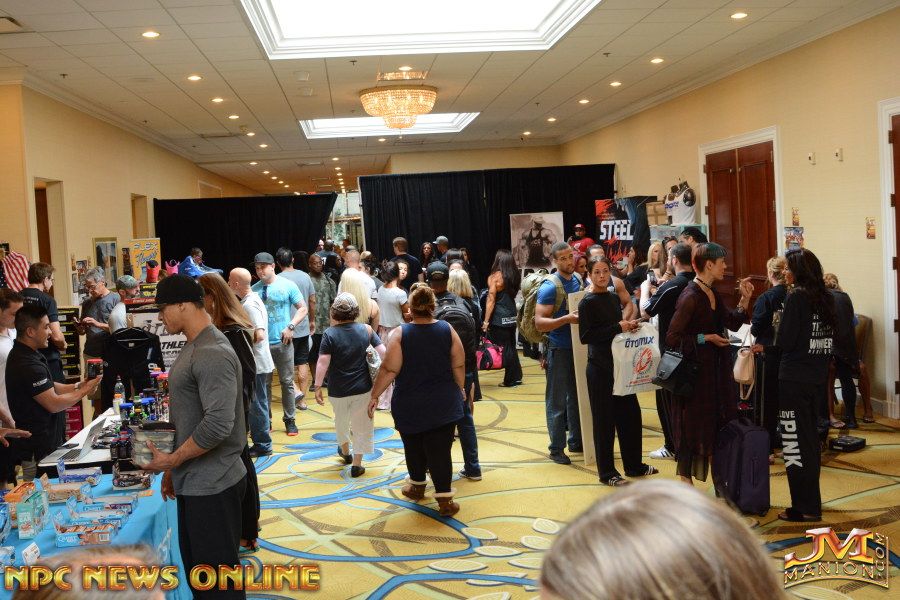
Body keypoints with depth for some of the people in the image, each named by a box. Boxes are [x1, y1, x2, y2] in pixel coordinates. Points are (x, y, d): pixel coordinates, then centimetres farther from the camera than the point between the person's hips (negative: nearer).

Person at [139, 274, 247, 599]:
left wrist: (171, 460, -15)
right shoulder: (194, 347, 12)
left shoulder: (213, 354, -20)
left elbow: (218, 424, -28)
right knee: (196, 568, 19)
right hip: (193, 481, 10)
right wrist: (173, 468, 19)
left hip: (212, 486, -10)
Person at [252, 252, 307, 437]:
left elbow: (302, 308, 0)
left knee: (287, 382, 4)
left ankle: (290, 420, 14)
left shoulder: (287, 285, -2)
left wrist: (290, 327, -11)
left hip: (283, 342, -2)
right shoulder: (254, 289, 5)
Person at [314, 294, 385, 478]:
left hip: (338, 390, 0)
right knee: (362, 426, 13)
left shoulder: (329, 334, -13)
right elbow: (383, 353, -5)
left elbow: (322, 363, -18)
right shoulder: (366, 330, -6)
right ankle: (356, 464, 14)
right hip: (362, 388, 0)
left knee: (341, 421, 25)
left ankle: (345, 451, 47)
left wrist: (318, 386, -11)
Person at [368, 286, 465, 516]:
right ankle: (445, 499, -1)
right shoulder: (447, 330, -4)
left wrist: (374, 395, -2)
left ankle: (417, 486, 35)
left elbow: (389, 370, -13)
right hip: (444, 403, 1)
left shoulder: (400, 334, -11)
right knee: (440, 450, 2)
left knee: (414, 447, 19)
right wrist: (460, 389, 17)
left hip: (410, 405, -1)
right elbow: (459, 366, 1)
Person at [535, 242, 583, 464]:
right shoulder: (550, 286, -15)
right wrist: (566, 319, -33)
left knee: (577, 397, 16)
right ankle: (556, 449, 11)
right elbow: (540, 322, -21)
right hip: (559, 350, -7)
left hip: (579, 346, 7)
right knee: (557, 402, 2)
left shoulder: (579, 280, 6)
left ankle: (576, 441, 29)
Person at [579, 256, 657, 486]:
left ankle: (634, 465, 27)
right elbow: (585, 336, -18)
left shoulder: (614, 299, 10)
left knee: (630, 413, 12)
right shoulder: (587, 303, -10)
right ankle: (607, 472, 14)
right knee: (604, 419, 2)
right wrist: (618, 327, -20)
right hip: (600, 368, -7)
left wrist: (630, 327, 1)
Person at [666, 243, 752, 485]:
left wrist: (745, 299, 4)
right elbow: (671, 338, -21)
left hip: (715, 370, 9)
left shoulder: (712, 294, 9)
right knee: (692, 424, -1)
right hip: (694, 369, -9)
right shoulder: (690, 297, -18)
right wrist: (705, 338, -19)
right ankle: (686, 478, 10)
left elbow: (733, 323, 16)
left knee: (719, 422, 14)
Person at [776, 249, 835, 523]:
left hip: (794, 380, -8)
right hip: (818, 378, 8)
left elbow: (785, 342, -15)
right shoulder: (826, 297, 7)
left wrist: (780, 325, 2)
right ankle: (812, 501, 30)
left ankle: (805, 508, 4)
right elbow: (832, 339, 14)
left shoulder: (796, 297, -15)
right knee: (811, 440, 18)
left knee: (796, 445, -1)